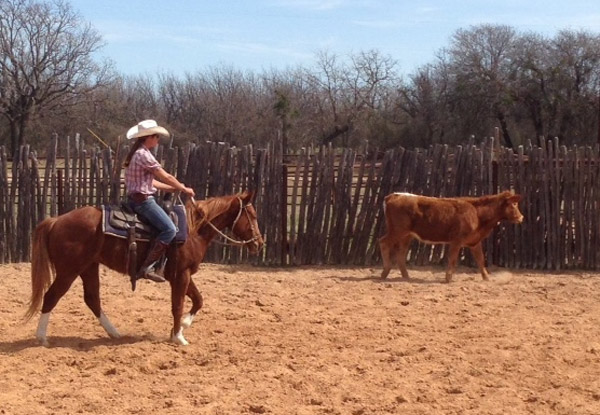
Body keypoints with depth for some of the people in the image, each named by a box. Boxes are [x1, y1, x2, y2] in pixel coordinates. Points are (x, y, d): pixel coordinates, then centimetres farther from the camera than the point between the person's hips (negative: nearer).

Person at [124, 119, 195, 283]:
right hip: (143, 200, -11)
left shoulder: (137, 154, 16)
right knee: (169, 229, -17)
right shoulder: (144, 155, -16)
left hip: (136, 199, 11)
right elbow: (166, 177, -12)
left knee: (166, 225, 19)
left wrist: (174, 189, 17)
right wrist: (184, 189, 1)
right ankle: (146, 267, -21)